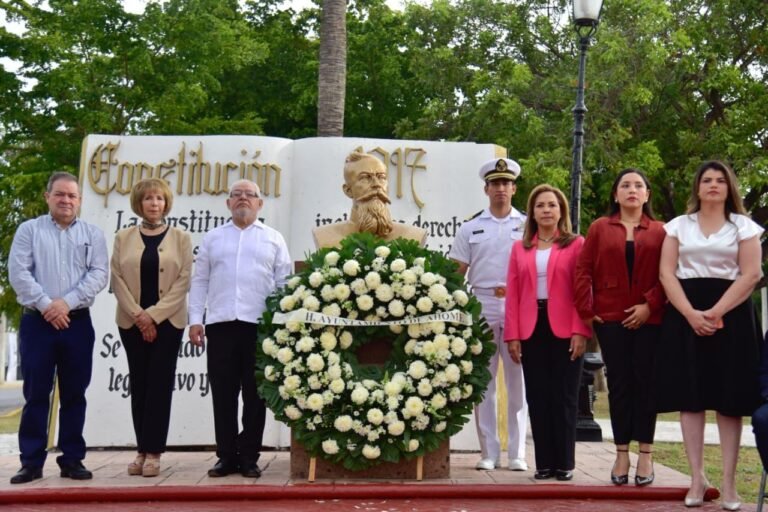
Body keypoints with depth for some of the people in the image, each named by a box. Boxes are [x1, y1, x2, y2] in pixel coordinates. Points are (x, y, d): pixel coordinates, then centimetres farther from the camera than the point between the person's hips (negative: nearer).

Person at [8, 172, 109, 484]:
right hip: (37, 321, -1)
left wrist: (66, 302, -13)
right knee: (35, 393, 1)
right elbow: (18, 272, -4)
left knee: (74, 394, 4)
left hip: (77, 322, 1)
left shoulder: (92, 234, 10)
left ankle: (72, 459, 11)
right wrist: (45, 305, -13)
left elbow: (98, 275, -2)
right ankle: (31, 461, 6)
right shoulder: (29, 230, 7)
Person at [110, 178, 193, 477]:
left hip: (167, 321, -1)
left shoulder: (180, 238, 4)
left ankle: (153, 452, -1)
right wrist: (138, 314, -11)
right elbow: (117, 279, 2)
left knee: (160, 384, -4)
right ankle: (142, 451, 9)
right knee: (139, 384, 4)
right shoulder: (123, 238, 8)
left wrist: (153, 314, -12)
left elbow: (184, 280, -4)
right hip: (132, 322, 2)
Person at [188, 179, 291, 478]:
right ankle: (226, 456, 10)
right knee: (223, 393, 2)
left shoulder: (273, 239, 11)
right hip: (220, 324, 1)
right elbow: (200, 281, 12)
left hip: (259, 325, -1)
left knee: (255, 394, 1)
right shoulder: (212, 238, 15)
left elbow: (284, 283, 7)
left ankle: (249, 457, 9)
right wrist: (195, 320, 3)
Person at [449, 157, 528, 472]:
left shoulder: (527, 226, 8)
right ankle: (489, 452, 10)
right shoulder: (470, 229, 10)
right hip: (481, 308, 1)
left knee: (517, 380, 2)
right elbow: (457, 275, 9)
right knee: (483, 382, 2)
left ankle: (517, 453, 9)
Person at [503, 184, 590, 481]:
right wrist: (512, 335, 0)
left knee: (563, 397, 3)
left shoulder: (576, 244, 3)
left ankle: (564, 463, 12)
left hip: (565, 330, -3)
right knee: (537, 397, 5)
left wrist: (580, 331, -11)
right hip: (531, 330, 3)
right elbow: (513, 294, 7)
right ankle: (544, 463, 13)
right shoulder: (520, 249, 12)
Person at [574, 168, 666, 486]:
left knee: (645, 382, 1)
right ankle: (622, 454, 9)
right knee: (618, 383, 3)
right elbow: (582, 271, 4)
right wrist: (586, 311, -3)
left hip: (648, 318, 0)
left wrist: (650, 305, -11)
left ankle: (645, 455, 8)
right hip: (610, 318, 1)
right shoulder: (600, 228, 9)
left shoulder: (659, 232, 7)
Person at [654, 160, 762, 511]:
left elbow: (751, 275, -4)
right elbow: (666, 273, 1)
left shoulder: (744, 226, 7)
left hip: (731, 316, -1)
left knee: (729, 399, -2)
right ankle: (697, 478, 7)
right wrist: (691, 314, -13)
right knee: (690, 397, 0)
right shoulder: (678, 225, 11)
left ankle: (729, 482, 3)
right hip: (686, 316, 1)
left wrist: (715, 313, -15)